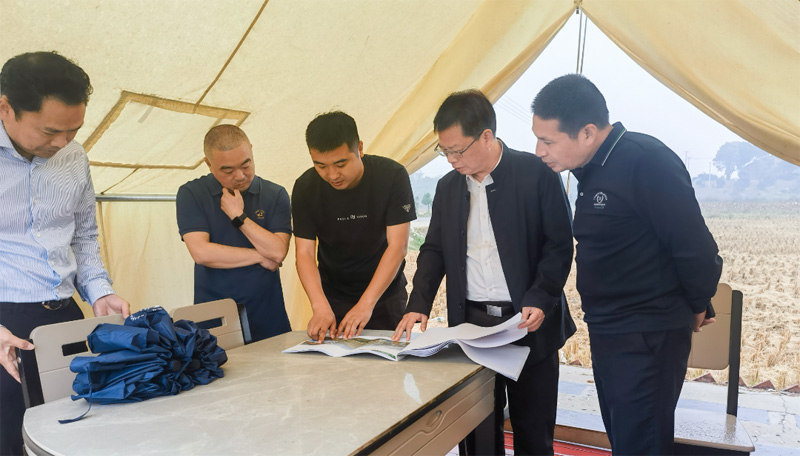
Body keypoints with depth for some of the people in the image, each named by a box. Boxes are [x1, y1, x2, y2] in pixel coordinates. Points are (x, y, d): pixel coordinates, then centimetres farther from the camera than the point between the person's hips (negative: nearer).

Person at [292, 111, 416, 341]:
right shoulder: (305, 187, -13)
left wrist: (366, 304, -28)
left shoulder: (392, 176, -19)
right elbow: (304, 253, -14)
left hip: (385, 295, -1)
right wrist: (321, 308, -28)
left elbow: (397, 246, -21)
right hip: (332, 297, 2)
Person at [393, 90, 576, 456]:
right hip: (470, 323, 4)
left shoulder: (536, 173, -7)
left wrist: (540, 299, -18)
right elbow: (434, 251, 11)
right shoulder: (448, 186, 8)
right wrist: (418, 305, -2)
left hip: (528, 323, -3)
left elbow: (560, 245, -6)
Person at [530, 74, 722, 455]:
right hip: (607, 333, 9)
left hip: (647, 339, -9)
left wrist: (697, 307, -4)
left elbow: (696, 247, -20)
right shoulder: (593, 169, 6)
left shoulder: (645, 162, -21)